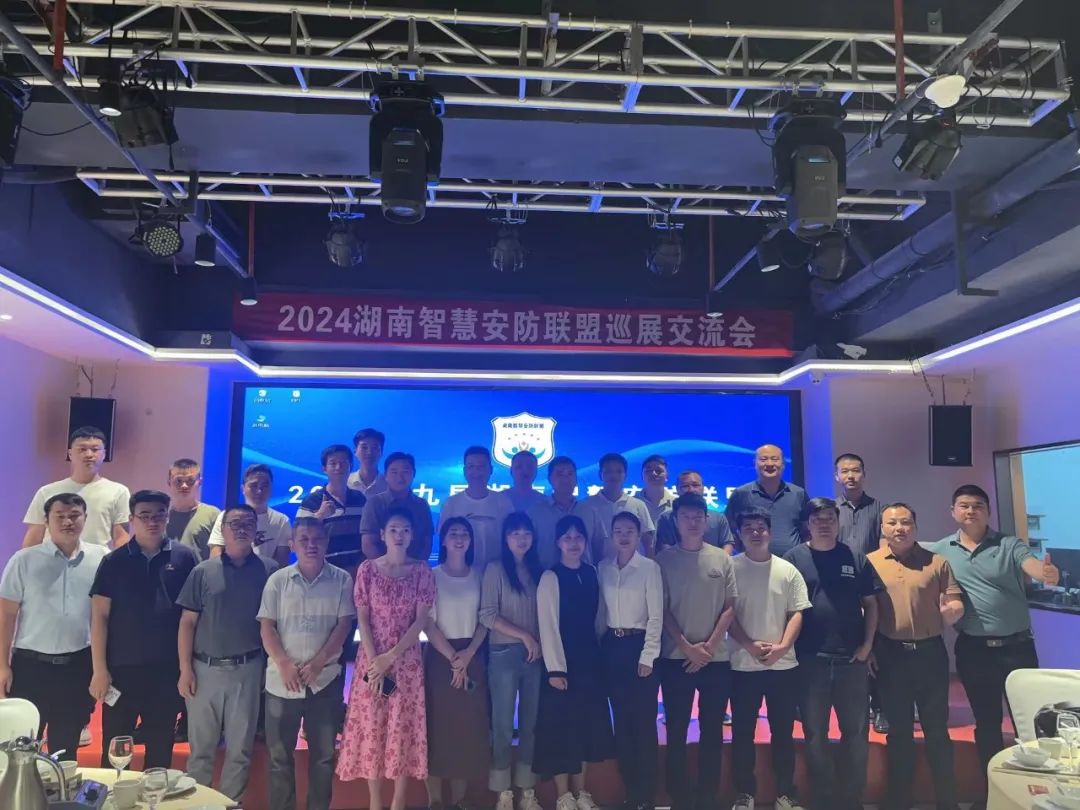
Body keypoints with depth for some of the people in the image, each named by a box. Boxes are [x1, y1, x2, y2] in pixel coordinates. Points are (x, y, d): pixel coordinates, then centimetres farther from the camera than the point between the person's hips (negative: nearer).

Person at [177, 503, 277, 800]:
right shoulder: (203, 571, 1)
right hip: (205, 669, 0)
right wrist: (185, 669, -4)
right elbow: (187, 622, 2)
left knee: (240, 749, 10)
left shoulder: (268, 570, -1)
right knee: (200, 747, 12)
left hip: (248, 669, 0)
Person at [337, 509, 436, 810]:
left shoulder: (422, 571, -2)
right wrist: (374, 662, -11)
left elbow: (421, 621, -5)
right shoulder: (367, 569, -1)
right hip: (372, 658, 0)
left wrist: (390, 657, -13)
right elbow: (362, 619, -2)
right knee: (371, 728, 5)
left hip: (407, 660, 0)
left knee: (404, 728, 4)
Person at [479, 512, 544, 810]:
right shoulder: (496, 569, -4)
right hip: (504, 654, -4)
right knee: (503, 724, 2)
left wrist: (540, 642, -3)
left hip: (536, 654, 4)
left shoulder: (538, 570, 9)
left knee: (531, 723, 9)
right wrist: (524, 635, -12)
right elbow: (487, 615, -10)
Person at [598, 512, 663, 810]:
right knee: (621, 721, 10)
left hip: (639, 644, -4)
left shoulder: (650, 567, -7)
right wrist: (599, 646, 2)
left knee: (644, 722, 1)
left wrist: (647, 656, -13)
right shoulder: (603, 567, 6)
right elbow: (601, 609, 8)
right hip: (612, 646, 4)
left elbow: (656, 615, -9)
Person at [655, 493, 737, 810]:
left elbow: (729, 608, 3)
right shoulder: (664, 560, 0)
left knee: (712, 731, 8)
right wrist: (688, 648, -10)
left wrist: (708, 646, -8)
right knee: (676, 731, 5)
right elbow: (662, 610, -2)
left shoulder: (722, 559, 4)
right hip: (675, 658, -1)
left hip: (716, 659, 1)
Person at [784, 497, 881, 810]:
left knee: (856, 732, 9)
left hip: (851, 659, 2)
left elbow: (870, 603, 8)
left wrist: (867, 644, -1)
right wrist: (789, 646, -7)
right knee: (815, 734, 9)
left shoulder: (856, 558, 5)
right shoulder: (794, 558, -2)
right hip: (810, 660, -1)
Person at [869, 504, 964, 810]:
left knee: (936, 727, 8)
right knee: (899, 729, 11)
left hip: (930, 652, 0)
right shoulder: (869, 563, 1)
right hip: (889, 654, 0)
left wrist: (952, 609, -21)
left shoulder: (936, 562, 3)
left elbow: (956, 603, 2)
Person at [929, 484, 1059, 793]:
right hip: (973, 649, 2)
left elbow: (1032, 564, -23)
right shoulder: (940, 550, 1)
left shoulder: (1009, 544, -4)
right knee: (986, 721, 14)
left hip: (1016, 645, -1)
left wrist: (1046, 572, -44)